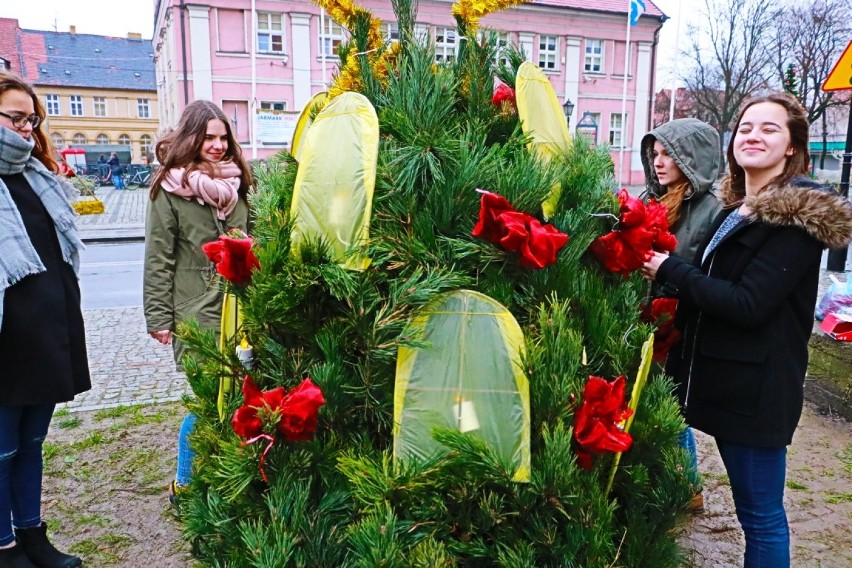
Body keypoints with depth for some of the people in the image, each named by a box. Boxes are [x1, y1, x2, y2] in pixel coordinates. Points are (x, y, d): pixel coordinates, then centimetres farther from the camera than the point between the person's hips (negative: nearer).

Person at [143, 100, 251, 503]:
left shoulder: (234, 183, 10)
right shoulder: (171, 188, -5)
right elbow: (158, 258, -6)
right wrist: (159, 318, -8)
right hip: (195, 315, -5)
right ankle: (185, 484, 21)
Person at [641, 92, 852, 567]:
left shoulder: (799, 213, -13)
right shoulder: (736, 207, 14)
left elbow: (749, 304, -22)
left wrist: (670, 270, -16)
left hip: (757, 388, -8)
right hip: (722, 379, 8)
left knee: (761, 515, 5)